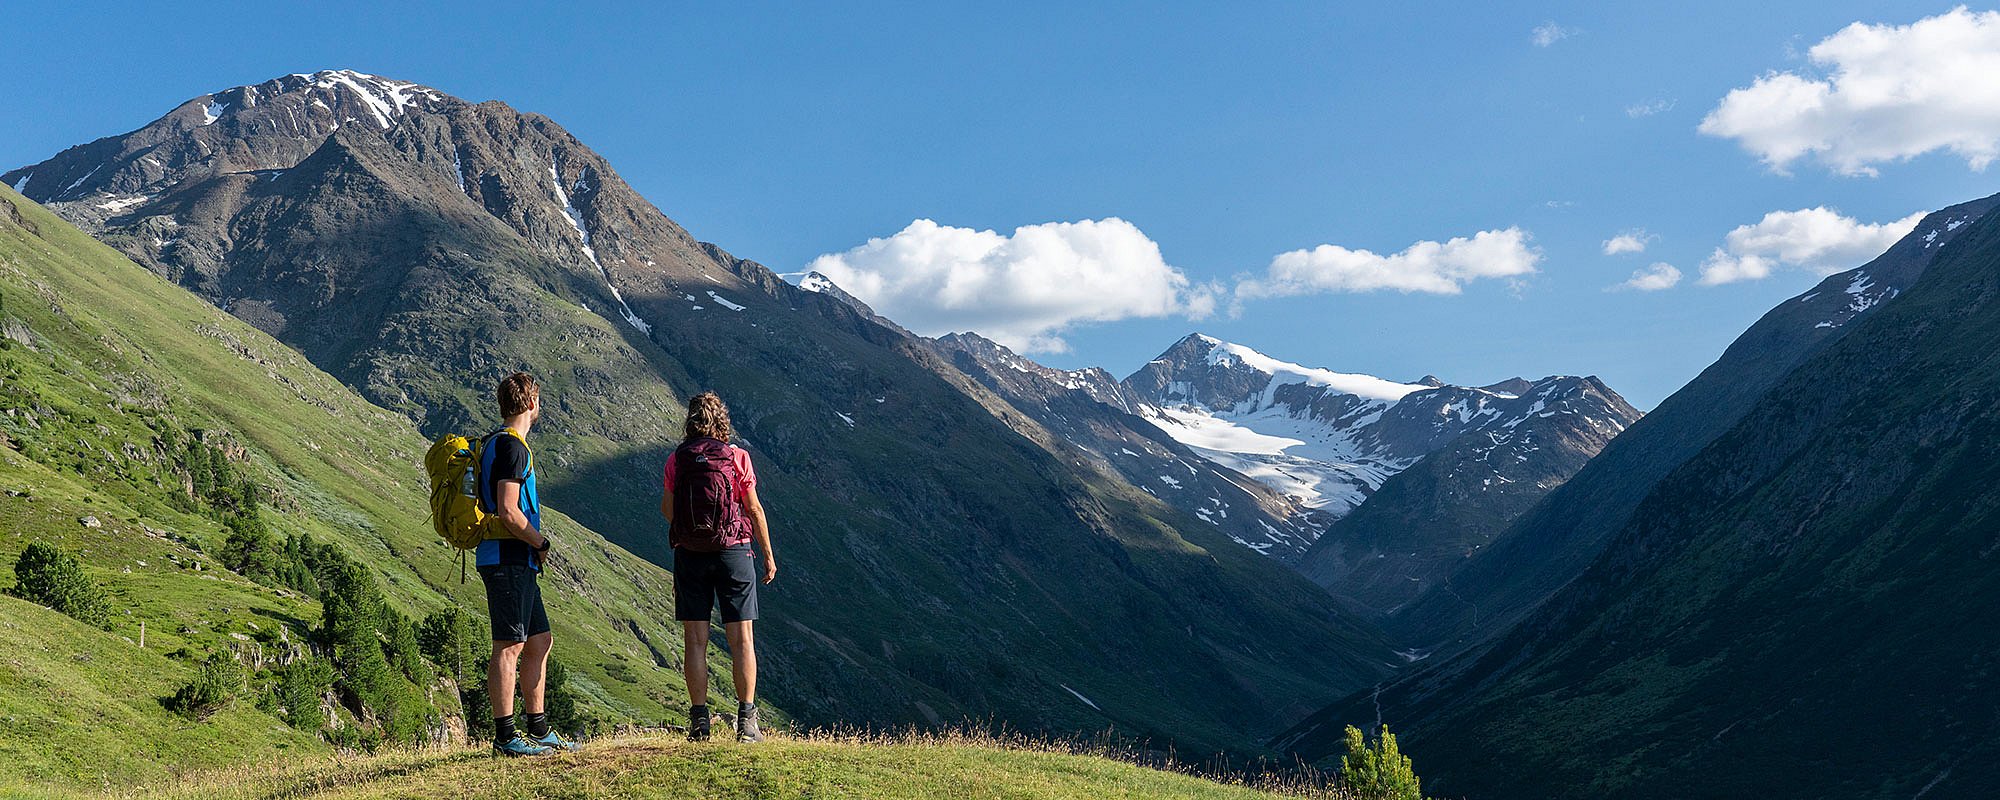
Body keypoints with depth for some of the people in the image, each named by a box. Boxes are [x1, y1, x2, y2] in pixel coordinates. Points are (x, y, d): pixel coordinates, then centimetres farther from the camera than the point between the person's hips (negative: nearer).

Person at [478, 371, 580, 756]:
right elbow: (508, 512, -21)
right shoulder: (512, 446, -14)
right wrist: (541, 543, -8)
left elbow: (502, 505, 26)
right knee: (509, 646, -7)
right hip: (508, 560, -10)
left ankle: (538, 729, 19)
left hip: (518, 563, 10)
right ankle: (505, 736, -4)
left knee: (539, 641, 13)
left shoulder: (498, 442, 19)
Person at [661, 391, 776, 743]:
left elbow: (667, 509, 3)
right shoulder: (737, 456, -4)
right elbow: (754, 509, -2)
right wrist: (768, 555, 7)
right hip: (734, 553, -1)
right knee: (741, 638, 4)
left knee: (695, 640, 6)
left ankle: (699, 721, 4)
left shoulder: (676, 460, -1)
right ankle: (747, 721, 2)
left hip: (690, 554, 1)